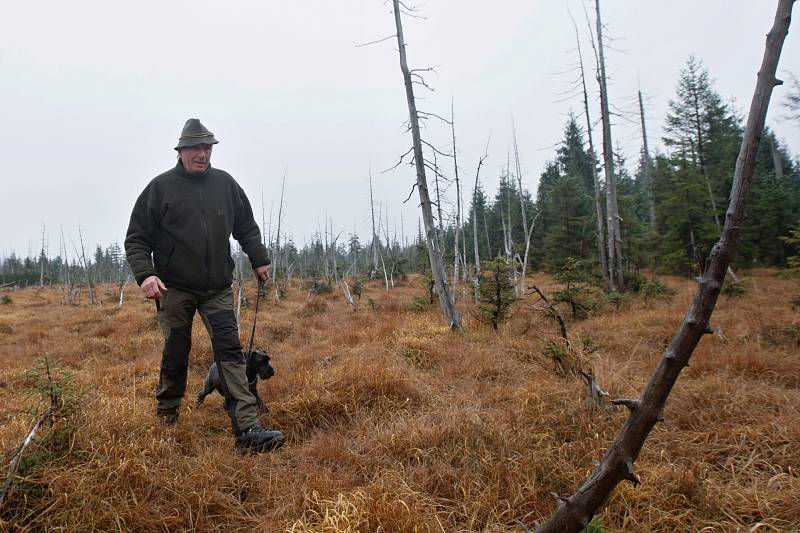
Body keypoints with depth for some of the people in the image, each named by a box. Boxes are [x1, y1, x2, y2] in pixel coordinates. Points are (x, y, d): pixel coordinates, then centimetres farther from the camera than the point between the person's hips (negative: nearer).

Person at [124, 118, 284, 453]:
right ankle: (166, 413, 36)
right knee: (176, 353, 9)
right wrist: (145, 274, -16)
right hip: (174, 288, -2)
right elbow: (137, 239, -2)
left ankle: (247, 428, -10)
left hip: (217, 288, 2)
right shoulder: (161, 187, -2)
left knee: (230, 350, -6)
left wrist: (259, 260, 13)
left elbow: (246, 227, 18)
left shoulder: (225, 183, 7)